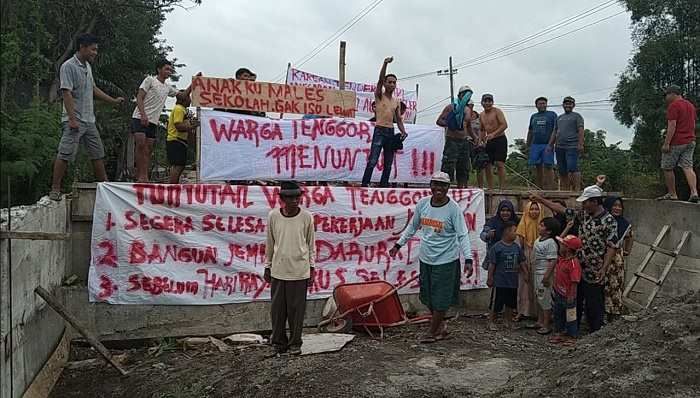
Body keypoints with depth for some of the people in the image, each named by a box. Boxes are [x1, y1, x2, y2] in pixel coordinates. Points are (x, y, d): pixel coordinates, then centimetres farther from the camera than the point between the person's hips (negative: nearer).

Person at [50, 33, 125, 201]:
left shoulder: (87, 66, 15)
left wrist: (113, 101, 27)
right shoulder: (69, 66, -11)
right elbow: (66, 93, -18)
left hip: (89, 120, 9)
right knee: (65, 154, -9)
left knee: (98, 154, 12)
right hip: (74, 121, -9)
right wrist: (72, 119, -23)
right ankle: (55, 190, -4)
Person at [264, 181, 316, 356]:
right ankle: (279, 342, 23)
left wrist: (311, 268, 3)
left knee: (296, 309, 5)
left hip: (299, 271, -1)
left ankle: (295, 343, 20)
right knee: (277, 309, 8)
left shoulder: (306, 217, -6)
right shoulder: (273, 216, -3)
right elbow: (270, 243, 7)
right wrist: (267, 267, 11)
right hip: (278, 271, 1)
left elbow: (311, 244, 3)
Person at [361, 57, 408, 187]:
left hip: (391, 132, 6)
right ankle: (364, 185, -14)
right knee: (372, 161, -14)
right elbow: (380, 80, -14)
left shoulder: (396, 101, 16)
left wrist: (403, 131, 1)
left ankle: (383, 186, 10)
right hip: (380, 131, -6)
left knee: (388, 164, 5)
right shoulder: (379, 95, 2)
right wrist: (385, 64, -27)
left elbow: (398, 119, 18)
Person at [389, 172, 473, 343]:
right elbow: (413, 226, 14)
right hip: (425, 258, 5)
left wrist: (468, 259, -23)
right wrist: (399, 244, 13)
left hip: (446, 260, -5)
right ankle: (441, 325, 35)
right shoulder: (422, 203, 0)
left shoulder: (454, 208, -13)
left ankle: (432, 332, 18)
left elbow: (463, 235, -14)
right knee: (428, 296, 14)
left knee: (440, 298, 2)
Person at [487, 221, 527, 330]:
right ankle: (491, 321, 15)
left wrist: (526, 273, 8)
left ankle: (509, 322, 28)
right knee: (496, 303, 2)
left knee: (511, 304, 14)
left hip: (513, 281, 5)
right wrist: (490, 278, -9)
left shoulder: (517, 247, 5)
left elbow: (522, 262, 13)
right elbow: (492, 264, -10)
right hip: (500, 281, -5)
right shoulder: (497, 247, -12)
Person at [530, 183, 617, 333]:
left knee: (594, 306, 3)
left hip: (595, 273, -7)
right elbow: (562, 210, 13)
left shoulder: (609, 221, -15)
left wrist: (604, 269, -24)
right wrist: (541, 199, 12)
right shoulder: (584, 214, 6)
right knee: (575, 302, 17)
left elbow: (611, 247, -17)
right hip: (579, 269, 7)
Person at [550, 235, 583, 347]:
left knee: (570, 316, 7)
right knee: (557, 314, 19)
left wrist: (571, 296, -21)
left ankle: (572, 336, 21)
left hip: (567, 296, -9)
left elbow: (574, 282, -23)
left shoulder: (573, 263, -24)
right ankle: (558, 333, 33)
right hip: (558, 293, 9)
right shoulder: (561, 259, 2)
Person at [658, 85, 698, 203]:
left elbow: (672, 125, -18)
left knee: (667, 168, 4)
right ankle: (694, 192, -13)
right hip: (690, 142, 8)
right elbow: (693, 124, 21)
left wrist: (666, 143, -20)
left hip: (675, 143, -8)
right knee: (688, 168, 2)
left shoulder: (673, 106, -11)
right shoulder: (691, 105, 17)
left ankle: (672, 194, 8)